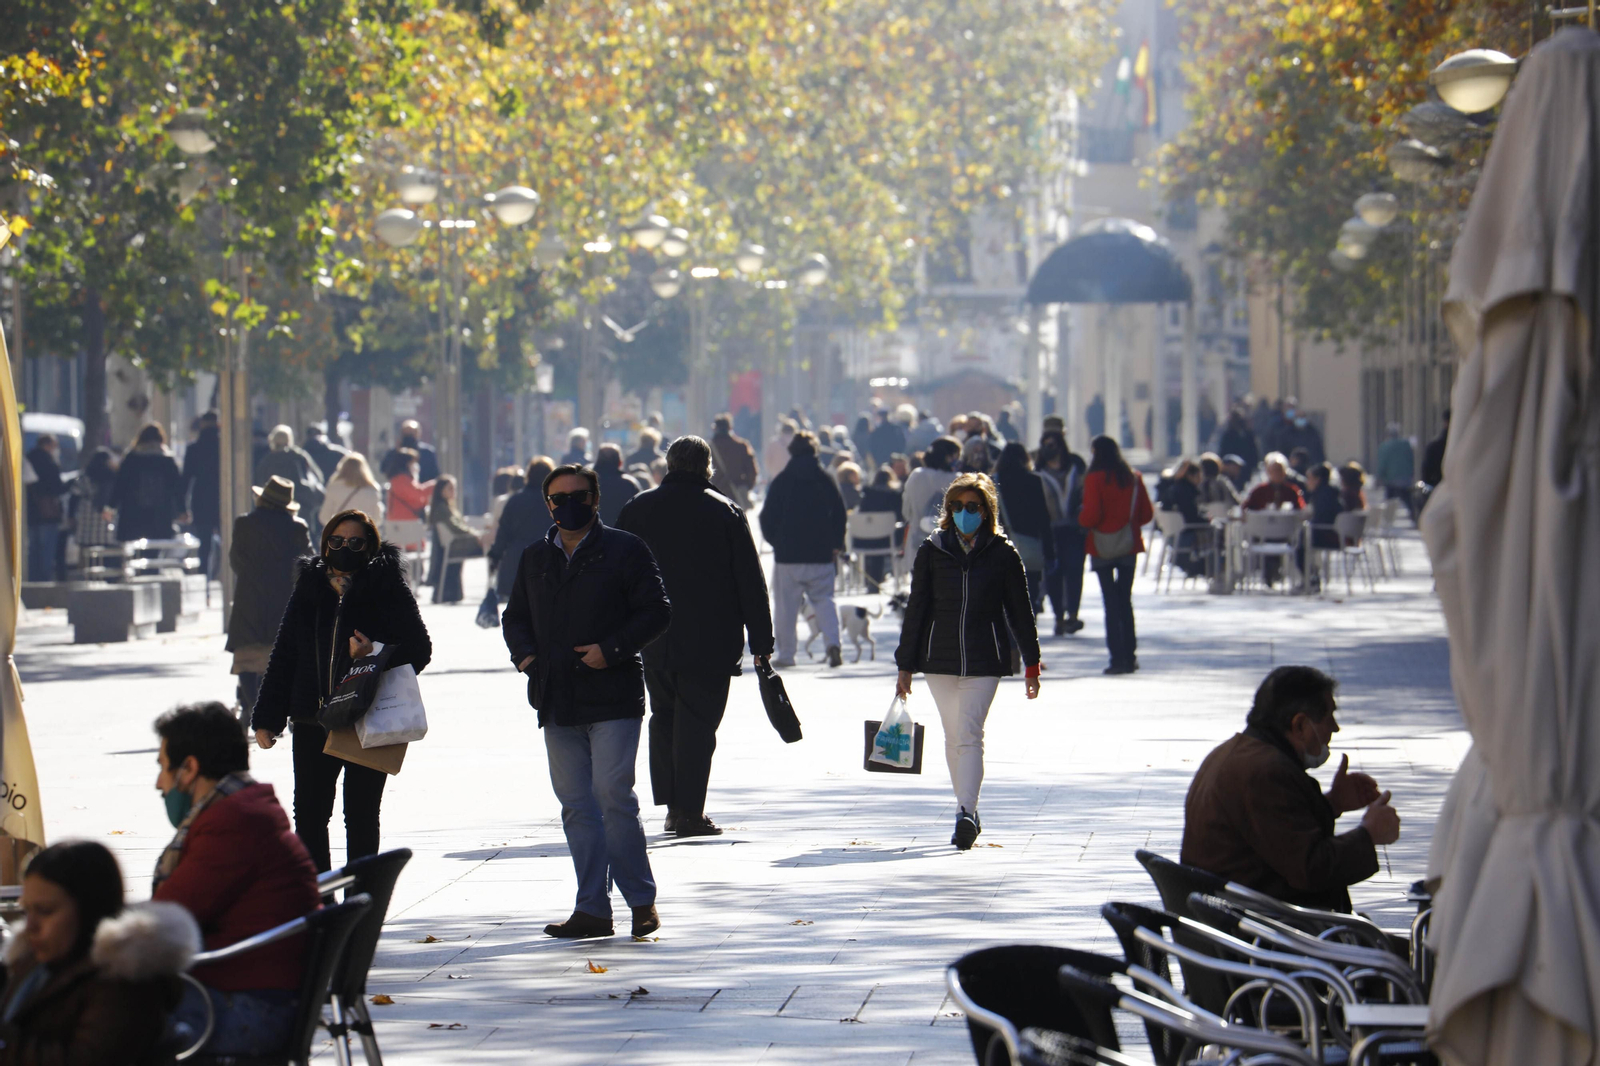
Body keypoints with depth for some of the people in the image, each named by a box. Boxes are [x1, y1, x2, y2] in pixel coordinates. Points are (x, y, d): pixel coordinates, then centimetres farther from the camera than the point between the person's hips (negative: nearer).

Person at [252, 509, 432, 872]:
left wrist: (376, 655, -22)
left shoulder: (388, 589, -1)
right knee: (308, 816, 3)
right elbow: (284, 655, 14)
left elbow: (418, 649, -3)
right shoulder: (310, 588, 11)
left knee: (360, 818, 2)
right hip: (313, 722, 4)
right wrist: (266, 718, 10)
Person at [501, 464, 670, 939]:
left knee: (612, 796, -11)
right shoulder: (535, 558, 15)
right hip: (557, 702, 5)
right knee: (576, 805, 5)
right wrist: (524, 653, 3)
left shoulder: (624, 550, -1)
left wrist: (611, 650, -15)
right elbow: (515, 616, 23)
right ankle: (592, 910, 8)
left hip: (613, 699, -5)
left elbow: (656, 611, -4)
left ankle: (641, 899, 1)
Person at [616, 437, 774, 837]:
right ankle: (690, 812, -4)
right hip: (710, 640, -3)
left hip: (652, 640, 3)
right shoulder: (725, 512, -3)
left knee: (664, 717, 16)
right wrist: (761, 642, 1)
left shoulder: (636, 510, 6)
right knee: (697, 721, -1)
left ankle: (671, 804, 14)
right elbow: (751, 582, -3)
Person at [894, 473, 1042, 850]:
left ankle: (966, 814, -20)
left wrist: (1032, 664, 7)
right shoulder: (932, 551, 4)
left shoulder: (1003, 554, 0)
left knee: (970, 734, -13)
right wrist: (905, 666, 4)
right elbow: (916, 610, 6)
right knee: (954, 737, 9)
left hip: (984, 660, -3)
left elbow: (1020, 612, 7)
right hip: (939, 657, 3)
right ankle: (967, 812, 19)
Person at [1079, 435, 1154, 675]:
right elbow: (1147, 513, 4)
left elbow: (1090, 516, -16)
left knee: (1111, 603, -1)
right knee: (1126, 601, 13)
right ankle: (1130, 657, 12)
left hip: (1103, 547, -4)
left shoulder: (1095, 479, -11)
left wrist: (1081, 518, 5)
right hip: (1129, 546, 4)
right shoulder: (1133, 478, 3)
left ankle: (1117, 658, -5)